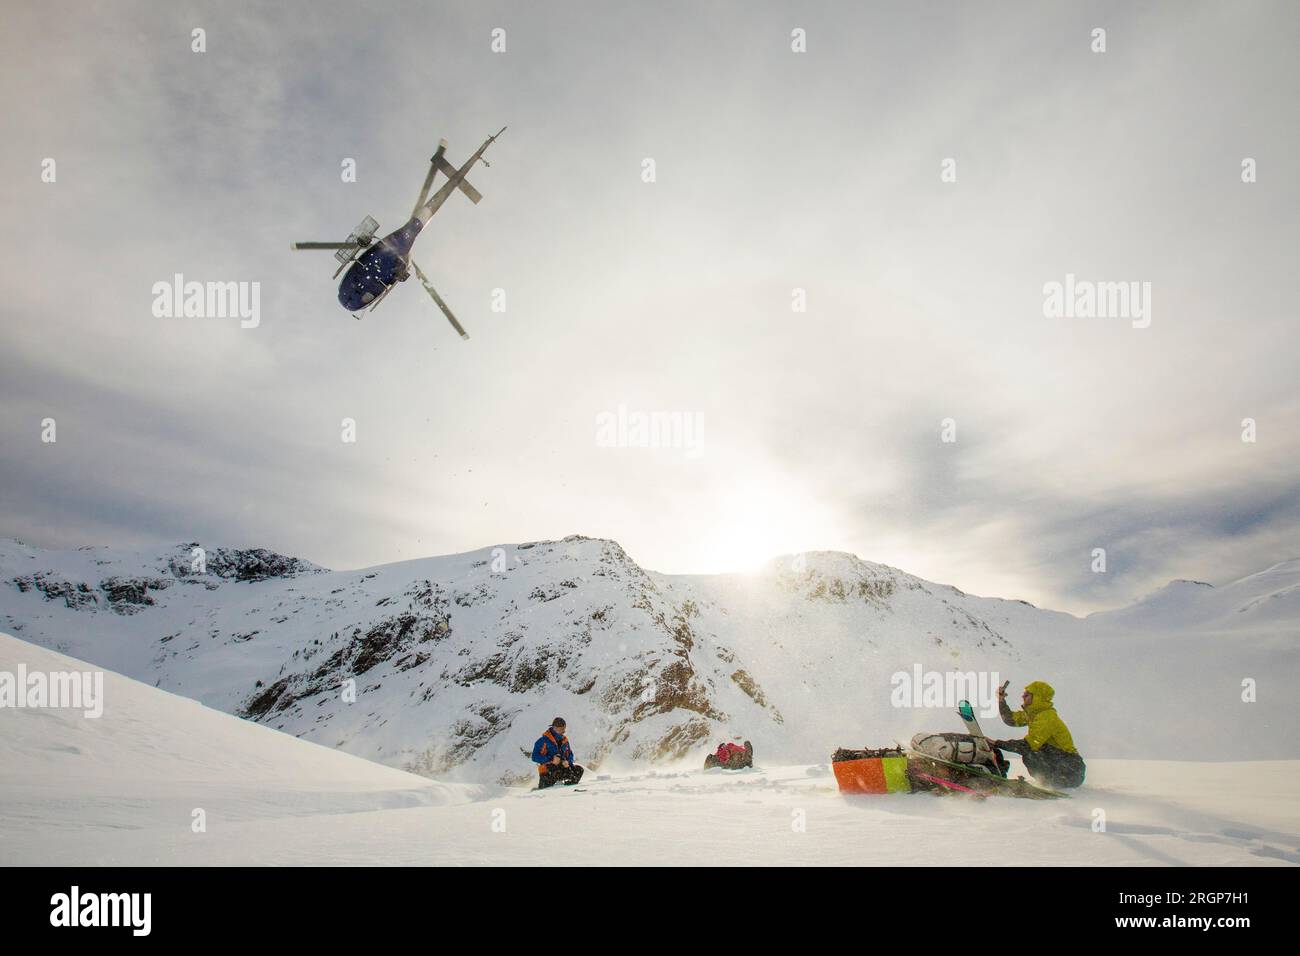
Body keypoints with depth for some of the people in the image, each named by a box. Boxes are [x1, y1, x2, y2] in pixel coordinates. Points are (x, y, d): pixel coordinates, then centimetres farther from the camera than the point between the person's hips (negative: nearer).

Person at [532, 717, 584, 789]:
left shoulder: (564, 741, 13)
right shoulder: (544, 740, -6)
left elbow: (570, 755, 23)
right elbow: (535, 757, -11)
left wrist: (567, 761, -2)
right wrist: (551, 759, -20)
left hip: (561, 767, 5)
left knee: (578, 770, -15)